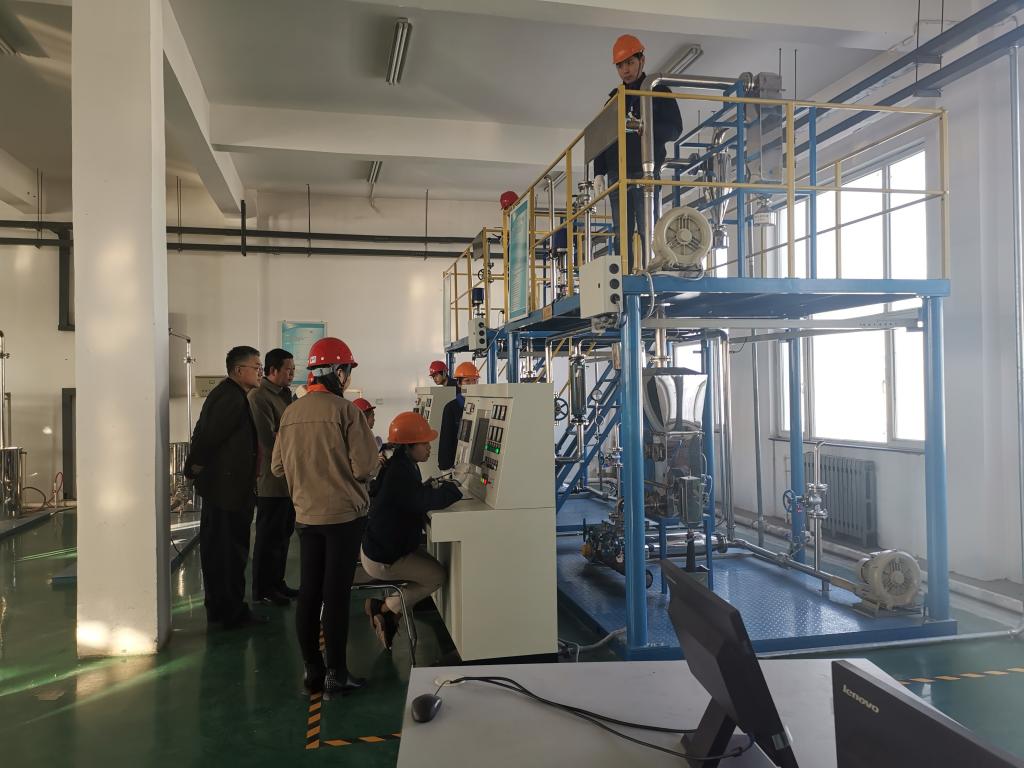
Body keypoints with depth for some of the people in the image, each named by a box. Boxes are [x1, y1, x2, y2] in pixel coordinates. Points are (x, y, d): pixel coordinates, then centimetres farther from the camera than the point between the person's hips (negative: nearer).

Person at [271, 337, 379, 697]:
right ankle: (336, 674, 10)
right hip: (344, 514, -5)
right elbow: (365, 466, -16)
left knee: (308, 593, 12)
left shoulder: (290, 413, 3)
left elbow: (277, 467, 7)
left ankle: (312, 671, 21)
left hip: (306, 515, 5)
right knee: (336, 595, 1)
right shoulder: (346, 410, -13)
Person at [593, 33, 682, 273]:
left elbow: (674, 129, 0)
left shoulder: (659, 92, 9)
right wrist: (599, 172, 9)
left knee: (648, 230, -12)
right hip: (617, 173, 5)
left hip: (645, 170, -4)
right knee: (622, 233, 0)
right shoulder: (614, 97, 22)